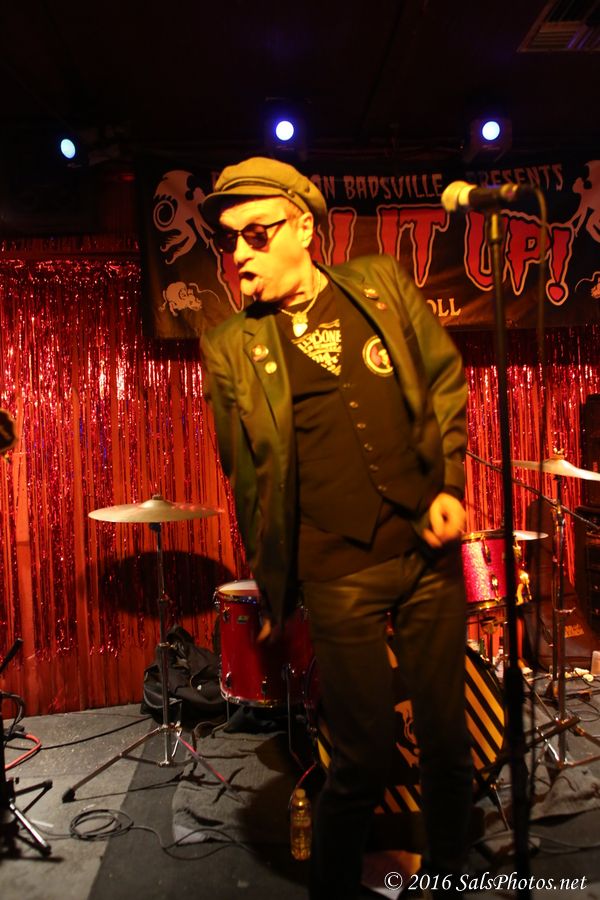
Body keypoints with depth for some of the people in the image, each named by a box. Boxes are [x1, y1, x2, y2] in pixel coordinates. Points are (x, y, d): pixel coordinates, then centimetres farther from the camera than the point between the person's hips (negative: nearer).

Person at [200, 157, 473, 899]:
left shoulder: (381, 284, 6)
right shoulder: (230, 349, 0)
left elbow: (446, 381, 11)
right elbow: (247, 477, 4)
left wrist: (451, 484, -2)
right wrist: (272, 590, 7)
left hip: (430, 549, 3)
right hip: (337, 578, -3)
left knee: (446, 738, 14)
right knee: (365, 756, 4)